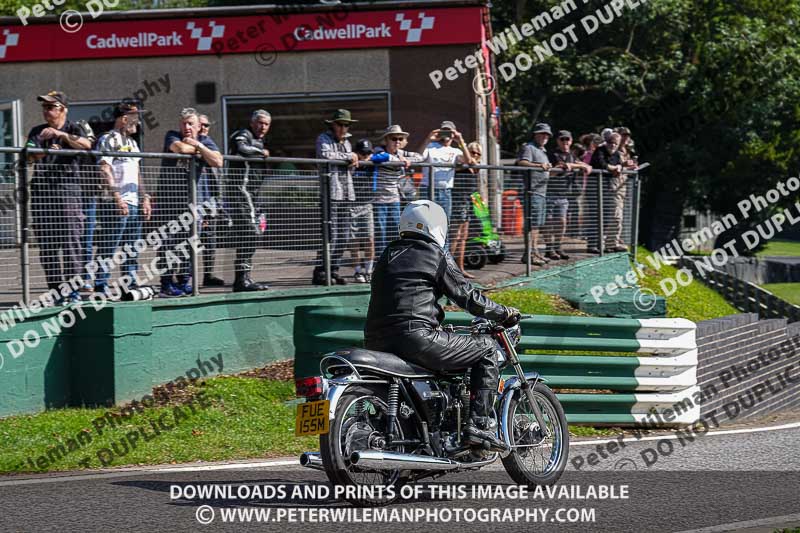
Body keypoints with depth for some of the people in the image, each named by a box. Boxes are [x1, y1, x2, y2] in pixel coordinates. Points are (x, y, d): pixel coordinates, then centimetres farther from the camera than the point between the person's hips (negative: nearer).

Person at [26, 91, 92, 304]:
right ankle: (56, 290, 6)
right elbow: (30, 156, -1)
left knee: (71, 241, -9)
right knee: (46, 244, 2)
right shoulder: (38, 132, 16)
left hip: (68, 189, -3)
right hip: (42, 191, 3)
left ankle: (74, 290, -7)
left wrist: (60, 134, -23)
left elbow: (86, 145, -13)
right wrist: (45, 151, -21)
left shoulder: (73, 130, 8)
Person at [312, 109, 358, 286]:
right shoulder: (324, 139, 1)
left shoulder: (347, 142, 23)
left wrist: (354, 162, 3)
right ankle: (320, 273, -13)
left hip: (346, 193, 8)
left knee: (343, 235, 5)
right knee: (331, 234, -13)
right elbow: (325, 155, -19)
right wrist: (348, 157, -10)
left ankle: (334, 270, 11)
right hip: (331, 192, -8)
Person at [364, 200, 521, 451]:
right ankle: (479, 425, -7)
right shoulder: (436, 255, 3)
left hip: (377, 343, 8)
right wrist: (505, 313, 17)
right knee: (487, 348, 4)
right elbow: (466, 296, 3)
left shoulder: (387, 256, 24)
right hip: (416, 339, -8)